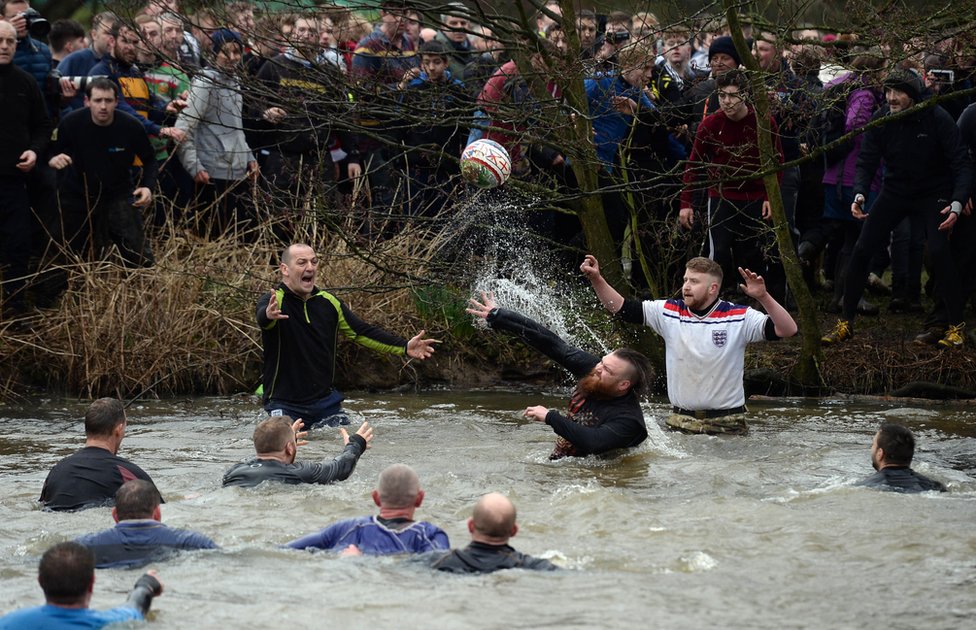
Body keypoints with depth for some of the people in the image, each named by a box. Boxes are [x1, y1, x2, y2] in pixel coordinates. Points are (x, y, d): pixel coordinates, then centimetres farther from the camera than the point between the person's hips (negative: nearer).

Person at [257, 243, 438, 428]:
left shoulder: (329, 303, 9)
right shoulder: (274, 301, -10)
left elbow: (363, 332, 11)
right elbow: (262, 318, -32)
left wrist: (404, 347, 1)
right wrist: (268, 315, -59)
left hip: (326, 402, 5)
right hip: (284, 406, -5)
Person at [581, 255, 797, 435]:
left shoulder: (739, 318, -6)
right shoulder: (669, 312, 3)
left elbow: (788, 330, -13)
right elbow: (620, 307, 4)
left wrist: (763, 297, -26)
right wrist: (596, 279, -9)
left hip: (728, 425, -2)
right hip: (681, 422, 2)